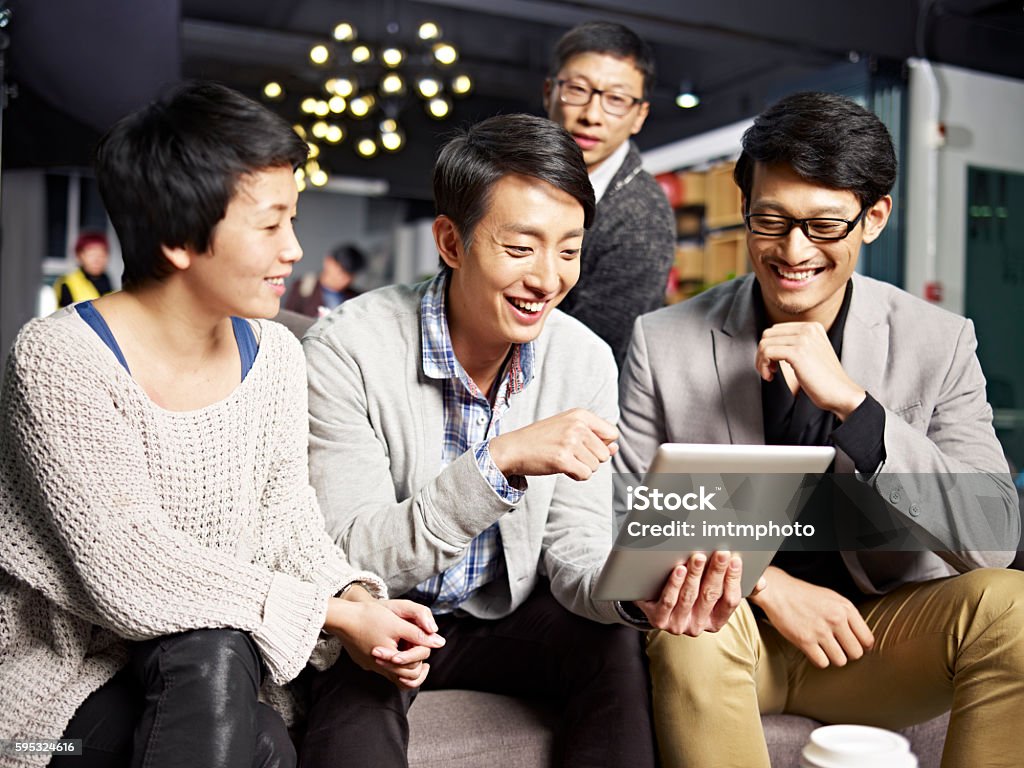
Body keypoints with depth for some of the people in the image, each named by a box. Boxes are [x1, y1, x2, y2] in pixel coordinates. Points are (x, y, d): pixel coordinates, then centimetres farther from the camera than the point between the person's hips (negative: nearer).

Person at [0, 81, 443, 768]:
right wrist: (335, 613, -22)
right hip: (65, 688, -4)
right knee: (209, 654, -31)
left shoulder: (274, 354, 1)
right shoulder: (61, 360, -19)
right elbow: (133, 577, -24)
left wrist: (356, 598, -17)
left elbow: (288, 519, 5)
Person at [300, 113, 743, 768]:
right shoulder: (348, 350, -20)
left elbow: (574, 551, -8)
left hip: (503, 621, 3)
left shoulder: (586, 362, -8)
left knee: (619, 646, -23)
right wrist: (501, 460, -36)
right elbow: (354, 559, -25)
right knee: (361, 682, -33)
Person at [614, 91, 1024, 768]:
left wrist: (852, 402, -24)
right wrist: (766, 583, -17)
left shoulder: (941, 345, -4)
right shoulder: (664, 343, -5)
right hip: (721, 639, -1)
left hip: (881, 636, 1)